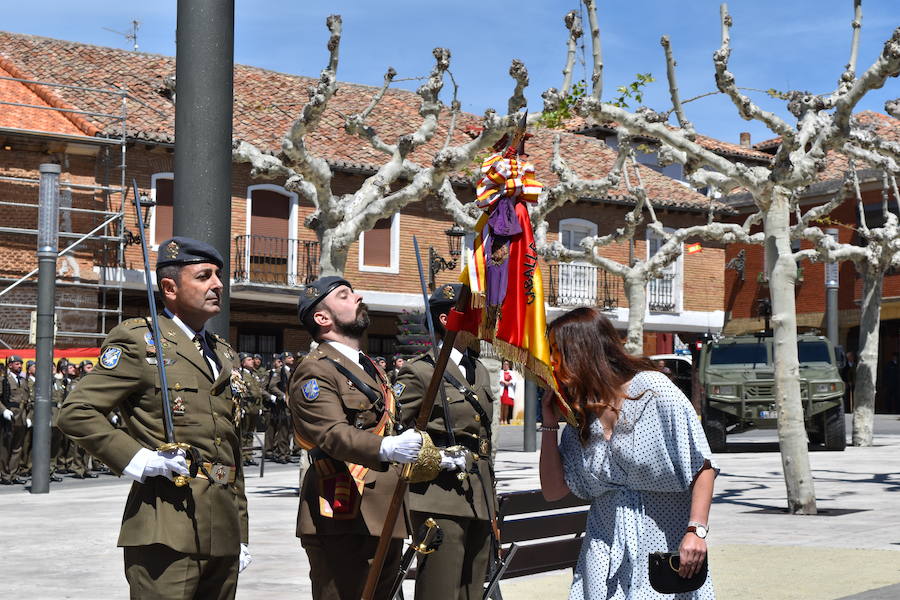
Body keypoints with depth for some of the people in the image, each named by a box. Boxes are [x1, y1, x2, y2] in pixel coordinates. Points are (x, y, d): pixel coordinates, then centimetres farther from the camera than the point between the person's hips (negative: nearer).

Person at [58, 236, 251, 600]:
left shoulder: (222, 353, 20)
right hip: (167, 531, -7)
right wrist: (134, 460, -16)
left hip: (222, 534, 7)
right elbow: (75, 413, -8)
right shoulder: (138, 340, -2)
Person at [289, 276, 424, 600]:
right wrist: (386, 449, -38)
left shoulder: (371, 368, 23)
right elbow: (332, 433, -23)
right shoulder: (315, 371, -7)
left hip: (385, 519, 9)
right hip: (341, 523, -9)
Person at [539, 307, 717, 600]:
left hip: (664, 542, -5)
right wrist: (549, 422, 2)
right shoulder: (580, 414, 8)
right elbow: (553, 491, 6)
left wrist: (696, 530, -22)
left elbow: (702, 467, -11)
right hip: (605, 551, 5)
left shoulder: (653, 389, -10)